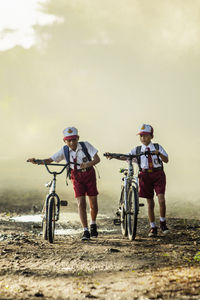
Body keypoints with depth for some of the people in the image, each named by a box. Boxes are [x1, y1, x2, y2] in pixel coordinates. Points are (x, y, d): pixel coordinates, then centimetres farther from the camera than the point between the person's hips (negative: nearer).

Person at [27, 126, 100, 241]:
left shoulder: (86, 145, -16)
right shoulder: (64, 150, -10)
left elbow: (97, 159, -23)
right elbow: (50, 160, -11)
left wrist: (88, 164, -44)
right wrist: (37, 161, -29)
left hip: (89, 175, -1)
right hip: (77, 177, 1)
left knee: (93, 204, 4)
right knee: (81, 203, -13)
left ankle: (93, 225, 32)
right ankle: (86, 231, -12)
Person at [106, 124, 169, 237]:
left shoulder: (157, 147, 5)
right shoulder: (137, 150, 9)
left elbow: (166, 160, -6)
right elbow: (125, 157, -2)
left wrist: (158, 153, -26)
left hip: (158, 174, -2)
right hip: (145, 175, 2)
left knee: (161, 199, -15)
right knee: (150, 203, 3)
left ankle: (163, 222, 4)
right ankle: (153, 228, 11)